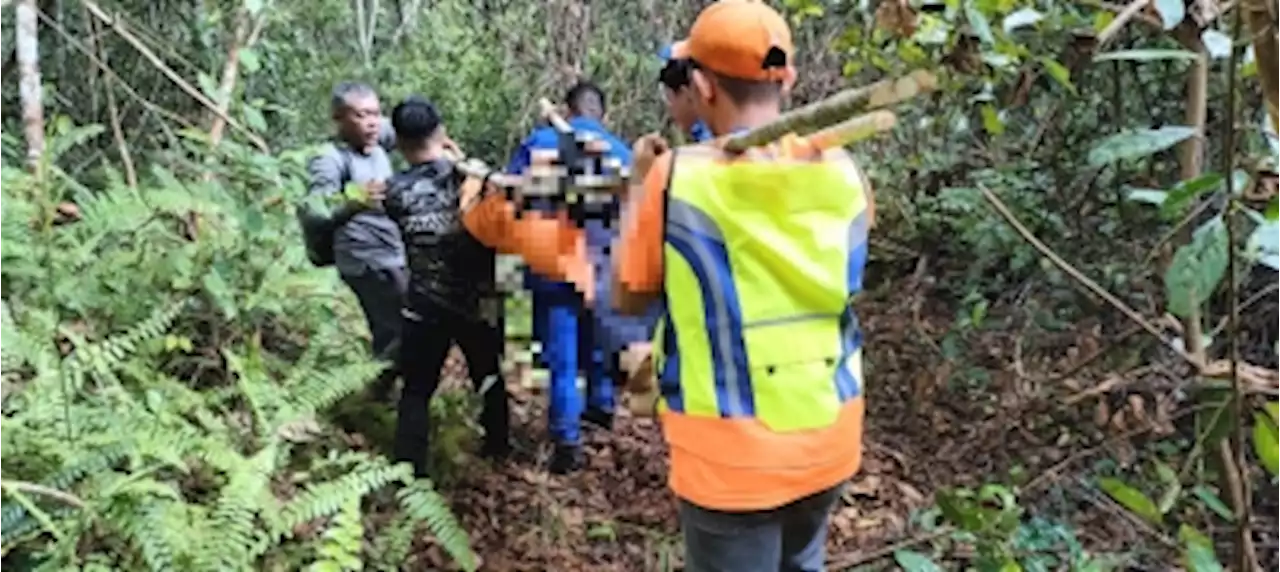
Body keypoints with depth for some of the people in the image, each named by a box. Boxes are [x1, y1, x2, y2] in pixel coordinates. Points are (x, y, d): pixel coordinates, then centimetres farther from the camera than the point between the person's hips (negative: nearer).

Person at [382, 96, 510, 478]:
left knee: (416, 390, 9)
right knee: (490, 379, 22)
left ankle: (410, 469, 6)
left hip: (425, 306, -1)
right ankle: (498, 446, 37)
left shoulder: (396, 192, -9)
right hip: (479, 301, 2)